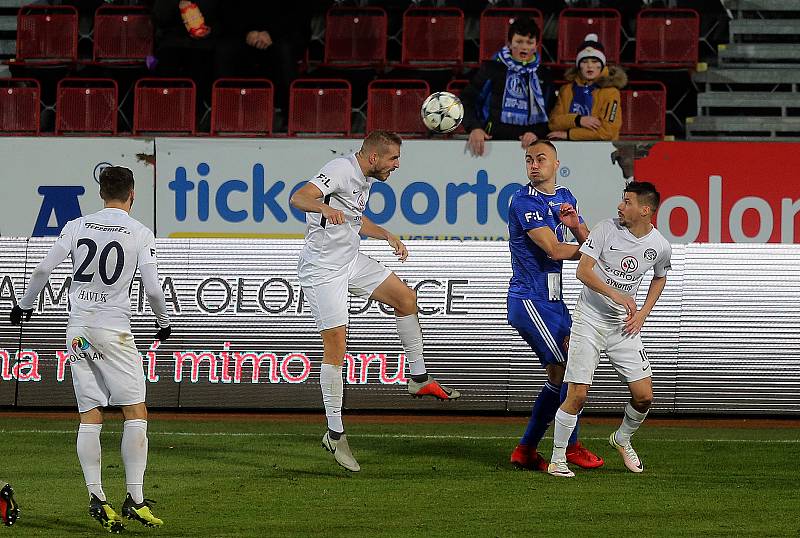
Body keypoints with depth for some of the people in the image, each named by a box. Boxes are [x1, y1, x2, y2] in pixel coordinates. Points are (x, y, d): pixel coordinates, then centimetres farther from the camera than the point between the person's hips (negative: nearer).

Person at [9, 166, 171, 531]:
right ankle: (135, 499, -8)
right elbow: (153, 289, -6)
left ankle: (96, 497, -3)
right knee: (136, 413, -1)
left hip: (78, 332, 4)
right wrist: (163, 323, 12)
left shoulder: (77, 227, 5)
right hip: (114, 332, -4)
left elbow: (43, 269, 4)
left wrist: (24, 306, 20)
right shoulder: (140, 234, -3)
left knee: (89, 417, 6)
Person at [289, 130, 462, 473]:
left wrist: (388, 236, 21)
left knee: (406, 298, 12)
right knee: (335, 345, -11)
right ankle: (334, 433, -5)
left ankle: (419, 379, 24)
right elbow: (297, 198, -35)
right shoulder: (342, 171, -20)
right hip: (323, 270, -10)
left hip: (351, 261, 10)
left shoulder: (365, 178, 10)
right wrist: (325, 208, -54)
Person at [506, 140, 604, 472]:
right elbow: (554, 250, -20)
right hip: (528, 301, -9)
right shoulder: (525, 201, -13)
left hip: (552, 301, 9)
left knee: (559, 376, 10)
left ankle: (526, 450, 17)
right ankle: (570, 446, 3)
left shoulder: (565, 197, 12)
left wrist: (576, 225, -12)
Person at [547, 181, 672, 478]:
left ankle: (622, 439, 29)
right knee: (577, 395, -10)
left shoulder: (660, 247, -2)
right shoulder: (606, 229, -11)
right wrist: (616, 295, -25)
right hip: (590, 318, -3)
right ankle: (557, 459, 4)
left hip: (625, 325, 3)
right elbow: (583, 270, -15)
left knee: (644, 396, -2)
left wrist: (642, 314, 6)